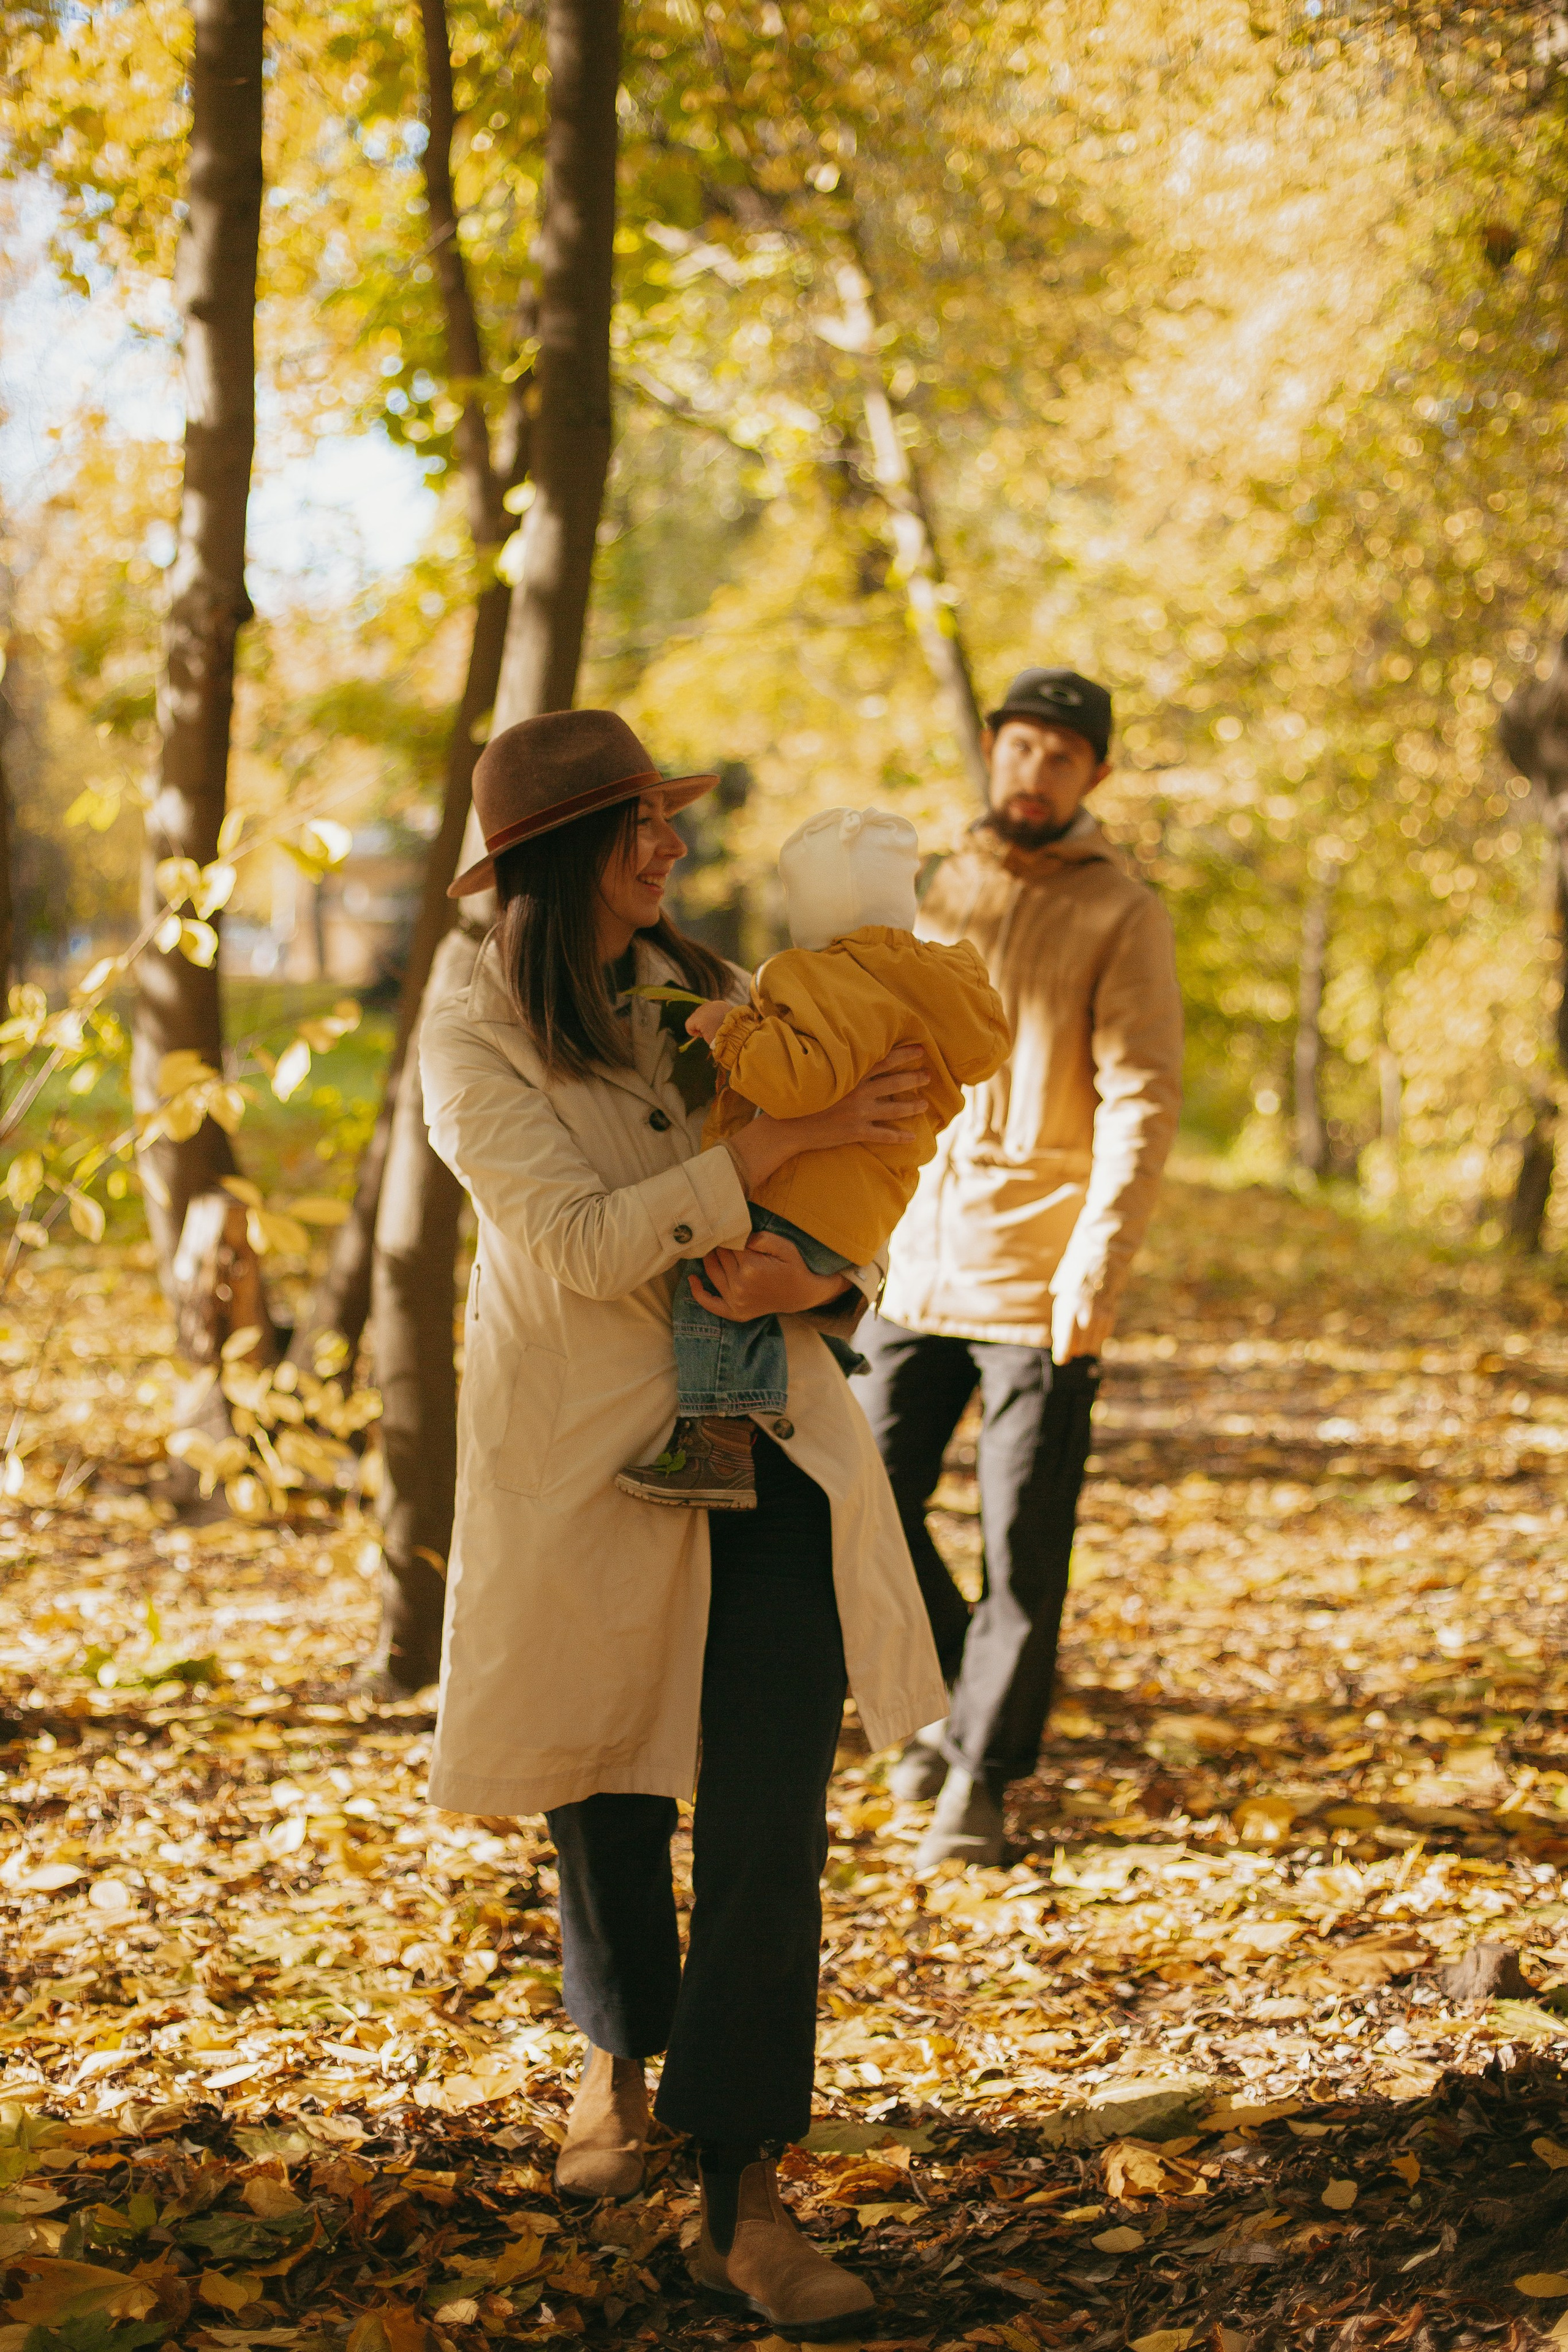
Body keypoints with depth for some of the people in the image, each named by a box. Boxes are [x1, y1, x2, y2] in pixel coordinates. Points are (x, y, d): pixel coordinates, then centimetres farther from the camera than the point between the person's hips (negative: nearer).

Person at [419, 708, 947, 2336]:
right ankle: (620, 2053, 44)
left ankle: (744, 2196, -5)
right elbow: (581, 1242, -20)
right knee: (609, 1793, 14)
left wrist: (815, 1274, -18)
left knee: (769, 1819, -7)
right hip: (588, 1461, -2)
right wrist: (789, 1140, -23)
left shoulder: (713, 1000, 7)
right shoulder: (474, 1045, -6)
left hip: (768, 1449, 3)